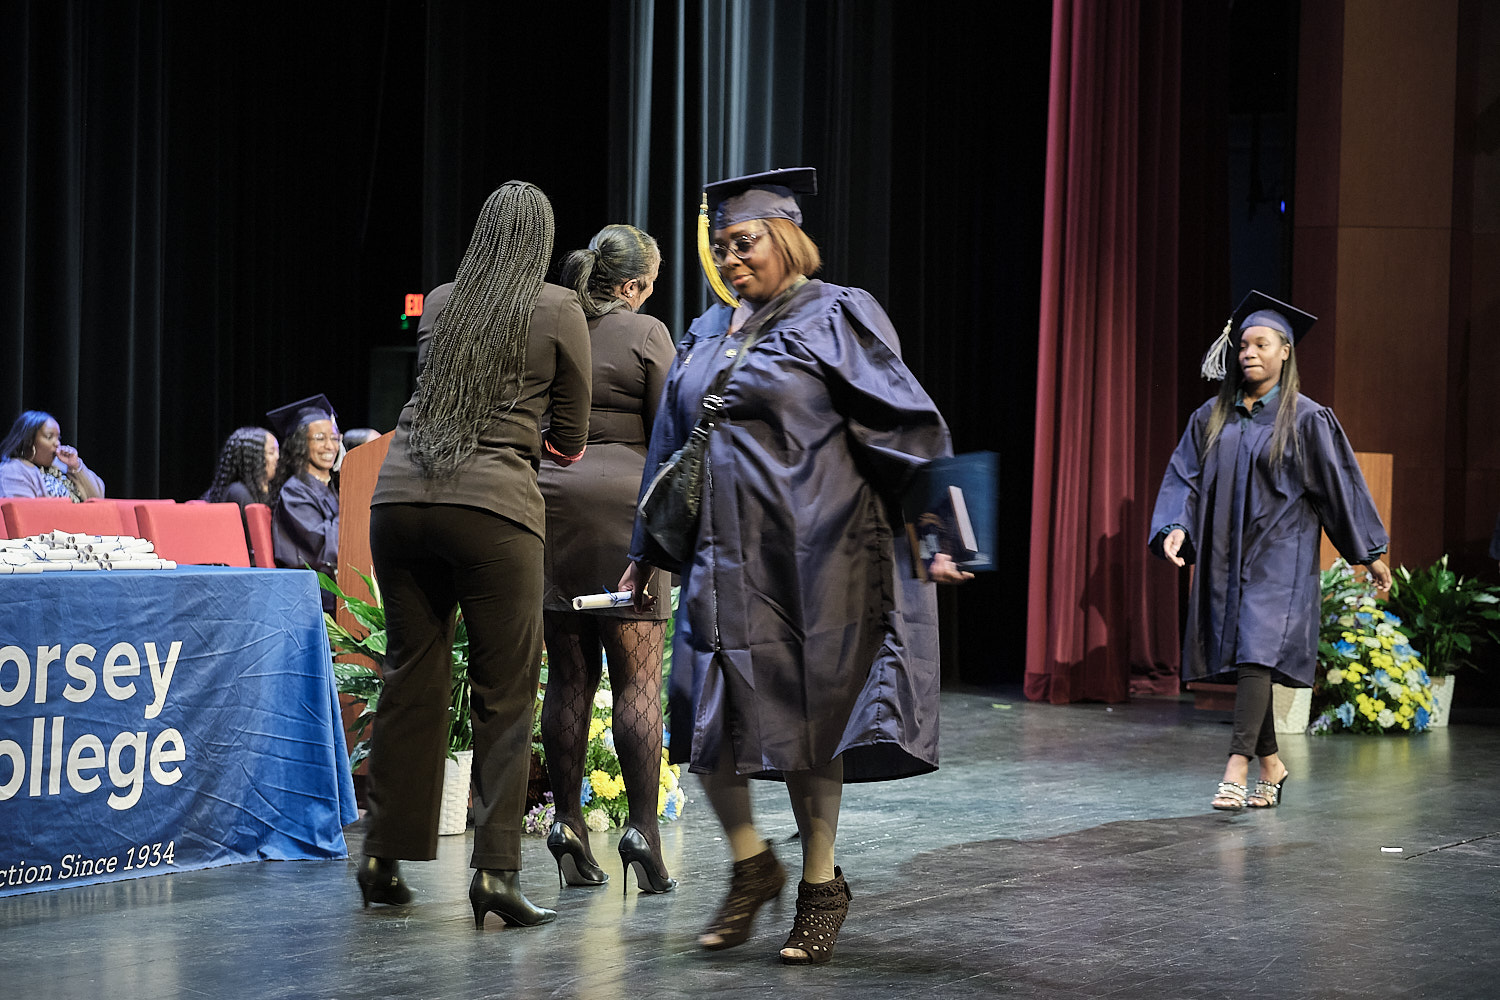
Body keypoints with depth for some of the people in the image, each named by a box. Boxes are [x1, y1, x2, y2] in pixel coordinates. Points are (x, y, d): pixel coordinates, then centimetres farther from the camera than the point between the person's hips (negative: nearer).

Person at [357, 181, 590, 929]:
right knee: (504, 695, 0)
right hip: (492, 505, -4)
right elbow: (569, 441, 9)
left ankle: (384, 860, 16)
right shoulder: (559, 311, 3)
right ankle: (494, 869, -5)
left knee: (409, 680, 11)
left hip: (399, 496, 5)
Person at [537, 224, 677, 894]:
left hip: (550, 498, 5)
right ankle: (642, 827, -5)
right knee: (637, 679, -1)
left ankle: (567, 824, 8)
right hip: (624, 504, -5)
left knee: (568, 675, 9)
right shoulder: (644, 334, -5)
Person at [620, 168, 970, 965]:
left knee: (805, 719, 0)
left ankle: (821, 885, 16)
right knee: (705, 714, 0)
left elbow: (903, 427, -9)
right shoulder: (708, 334, 14)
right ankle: (751, 865, 20)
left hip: (812, 556, -6)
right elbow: (672, 446, 20)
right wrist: (648, 554, 21)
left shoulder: (835, 319, -5)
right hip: (725, 556, 6)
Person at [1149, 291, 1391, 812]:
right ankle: (1271, 766, 22)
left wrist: (1370, 552, 4)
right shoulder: (1211, 418, 8)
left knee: (1257, 652, -17)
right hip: (1225, 555, 5)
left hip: (1278, 558, -5)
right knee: (1240, 660, 8)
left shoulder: (1306, 419, -4)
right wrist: (1174, 528, -13)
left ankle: (1237, 769, -22)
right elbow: (1183, 478, 5)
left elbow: (1340, 484, 0)